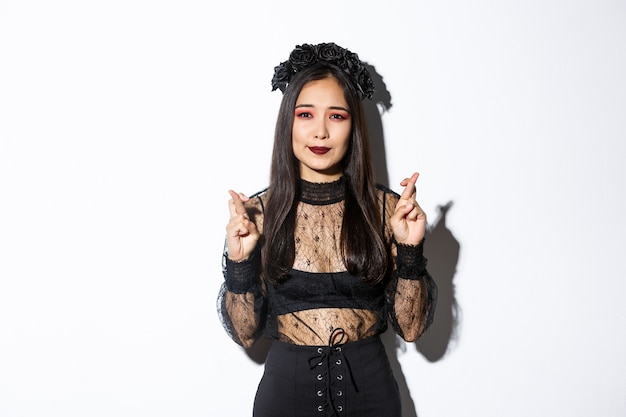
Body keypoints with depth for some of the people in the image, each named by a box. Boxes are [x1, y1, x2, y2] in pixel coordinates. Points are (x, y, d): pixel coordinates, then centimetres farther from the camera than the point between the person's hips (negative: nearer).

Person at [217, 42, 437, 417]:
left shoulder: (388, 208, -7)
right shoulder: (257, 212, -8)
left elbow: (411, 327, -5)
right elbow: (246, 333, -5)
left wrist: (410, 251, -18)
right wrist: (239, 262, -19)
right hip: (287, 386, 0)